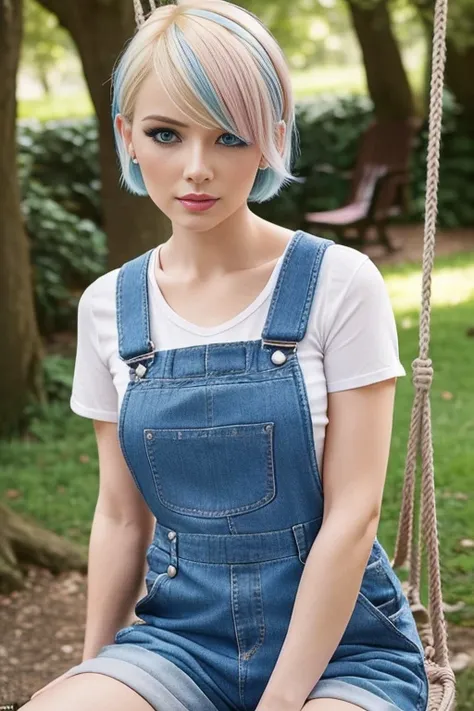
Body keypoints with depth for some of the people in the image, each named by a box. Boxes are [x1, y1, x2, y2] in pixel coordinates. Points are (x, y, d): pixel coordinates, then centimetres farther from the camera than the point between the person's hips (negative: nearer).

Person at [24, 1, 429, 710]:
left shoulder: (340, 284, -10)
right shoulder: (109, 306, 2)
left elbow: (351, 513, -12)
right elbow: (121, 513, 8)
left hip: (339, 640, -2)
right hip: (181, 635, 3)